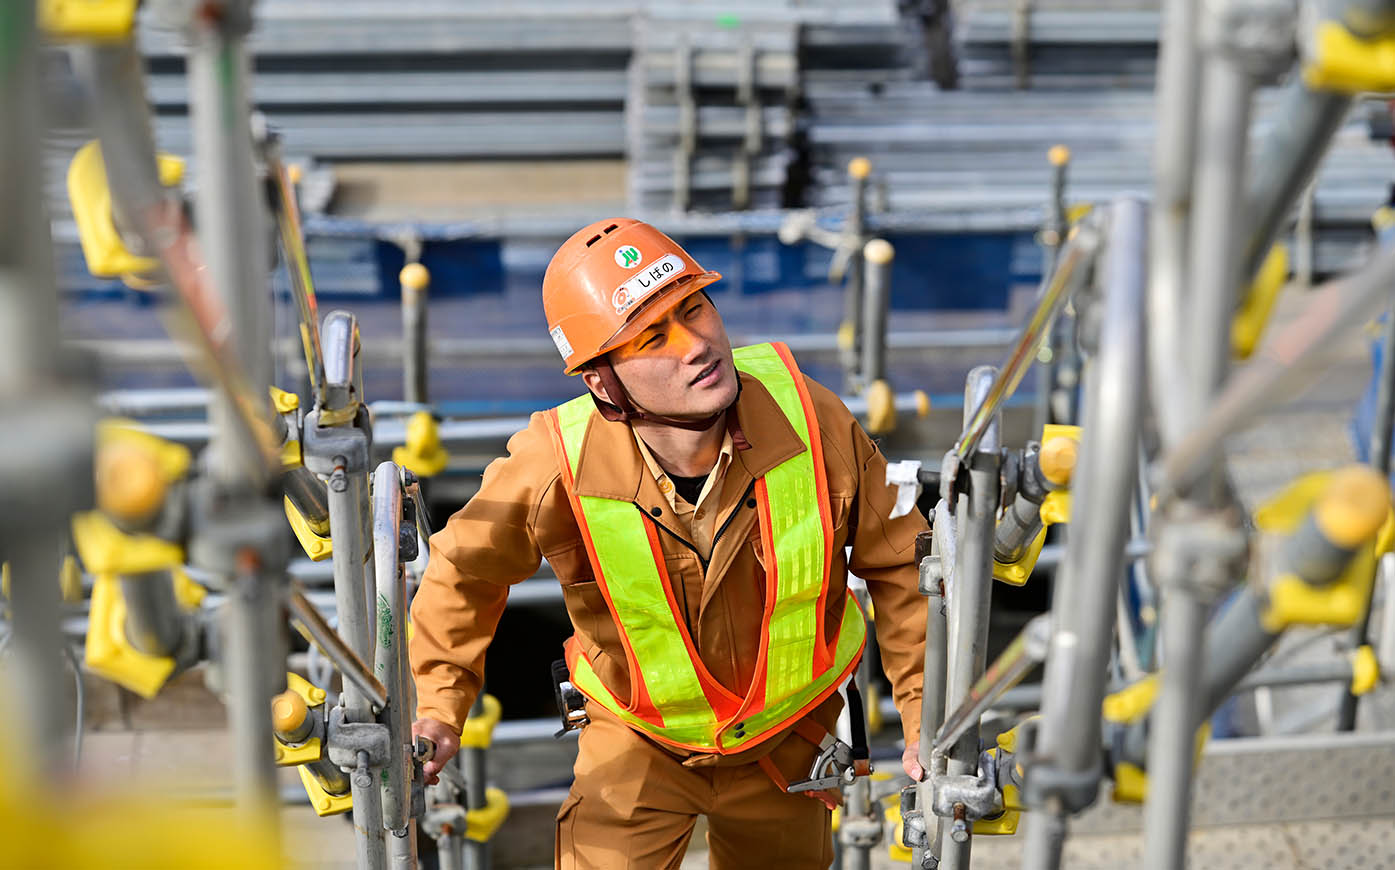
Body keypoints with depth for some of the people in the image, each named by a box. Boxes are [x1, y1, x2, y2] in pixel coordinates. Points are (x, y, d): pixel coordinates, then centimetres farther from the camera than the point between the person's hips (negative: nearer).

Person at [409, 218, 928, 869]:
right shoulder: (555, 467, -31)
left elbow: (898, 561, -11)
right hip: (639, 737, -2)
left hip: (788, 731, 2)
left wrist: (925, 719, -10)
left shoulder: (810, 418, -27)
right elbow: (467, 571, -8)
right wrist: (437, 705, -13)